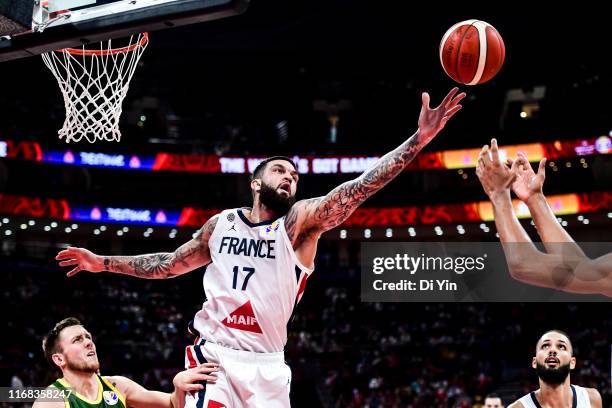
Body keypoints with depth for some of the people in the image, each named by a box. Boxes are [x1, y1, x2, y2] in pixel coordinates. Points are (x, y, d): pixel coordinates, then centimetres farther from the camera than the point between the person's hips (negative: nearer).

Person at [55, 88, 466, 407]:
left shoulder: (301, 221, -1)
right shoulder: (221, 223, 8)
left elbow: (360, 187, -15)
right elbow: (170, 264, 24)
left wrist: (419, 139, -27)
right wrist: (103, 262, 23)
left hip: (267, 365, 0)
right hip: (214, 355, 0)